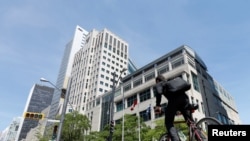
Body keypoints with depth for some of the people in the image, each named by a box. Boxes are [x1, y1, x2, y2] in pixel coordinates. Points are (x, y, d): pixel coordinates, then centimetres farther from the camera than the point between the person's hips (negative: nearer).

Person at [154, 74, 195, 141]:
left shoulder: (160, 84, 22)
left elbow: (159, 92, -2)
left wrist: (158, 105, -3)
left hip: (174, 99, -6)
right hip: (184, 98, 6)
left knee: (168, 123, 4)